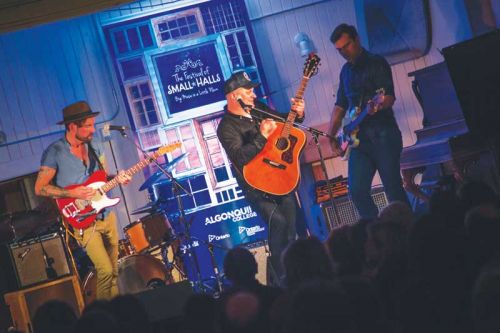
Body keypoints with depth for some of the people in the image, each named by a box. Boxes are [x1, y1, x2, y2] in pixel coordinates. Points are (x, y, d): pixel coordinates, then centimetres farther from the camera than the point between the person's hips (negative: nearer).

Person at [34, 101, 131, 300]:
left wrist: (117, 179, -5)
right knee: (106, 270, -14)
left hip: (106, 215, 6)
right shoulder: (54, 152, -13)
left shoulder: (94, 146, 5)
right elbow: (39, 188, -12)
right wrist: (72, 193, -21)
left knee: (114, 270, 12)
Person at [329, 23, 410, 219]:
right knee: (357, 191, -5)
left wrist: (378, 105, -35)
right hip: (359, 138, 6)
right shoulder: (346, 71, 18)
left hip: (383, 134, -6)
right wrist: (332, 135, 16)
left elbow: (390, 97, -13)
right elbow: (340, 106, 24)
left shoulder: (377, 63, -2)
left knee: (393, 190, -8)